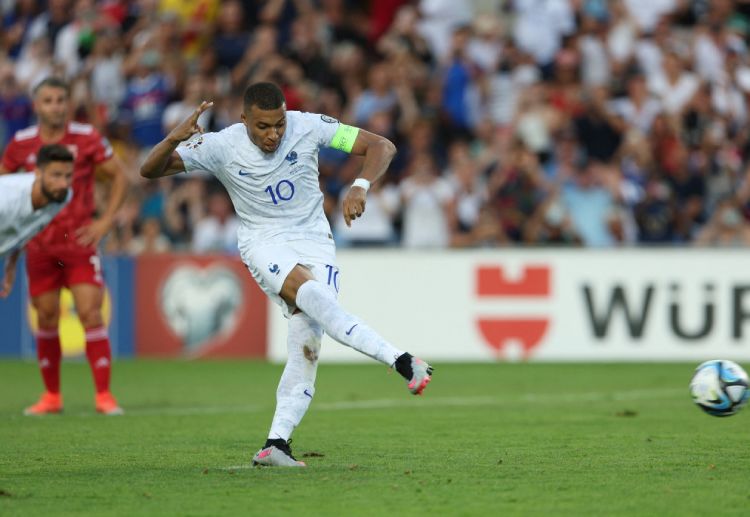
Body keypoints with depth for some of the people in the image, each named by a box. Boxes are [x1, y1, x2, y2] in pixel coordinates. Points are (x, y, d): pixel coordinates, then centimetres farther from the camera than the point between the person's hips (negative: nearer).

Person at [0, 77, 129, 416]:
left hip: (79, 242, -2)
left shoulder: (87, 139, -4)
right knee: (46, 320, 4)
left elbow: (119, 177, 4)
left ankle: (103, 395, -6)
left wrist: (105, 221, -4)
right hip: (40, 245, 2)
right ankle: (51, 396, 15)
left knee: (90, 314, -10)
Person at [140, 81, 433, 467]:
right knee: (310, 294, -34)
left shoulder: (308, 127, -11)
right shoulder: (222, 146, -11)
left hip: (314, 240, 2)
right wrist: (174, 139, -31)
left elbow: (381, 147, -8)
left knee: (307, 347, -13)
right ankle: (401, 362, -39)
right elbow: (150, 171, -9)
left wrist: (360, 187, -28)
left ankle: (276, 443, -8)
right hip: (263, 243, -2)